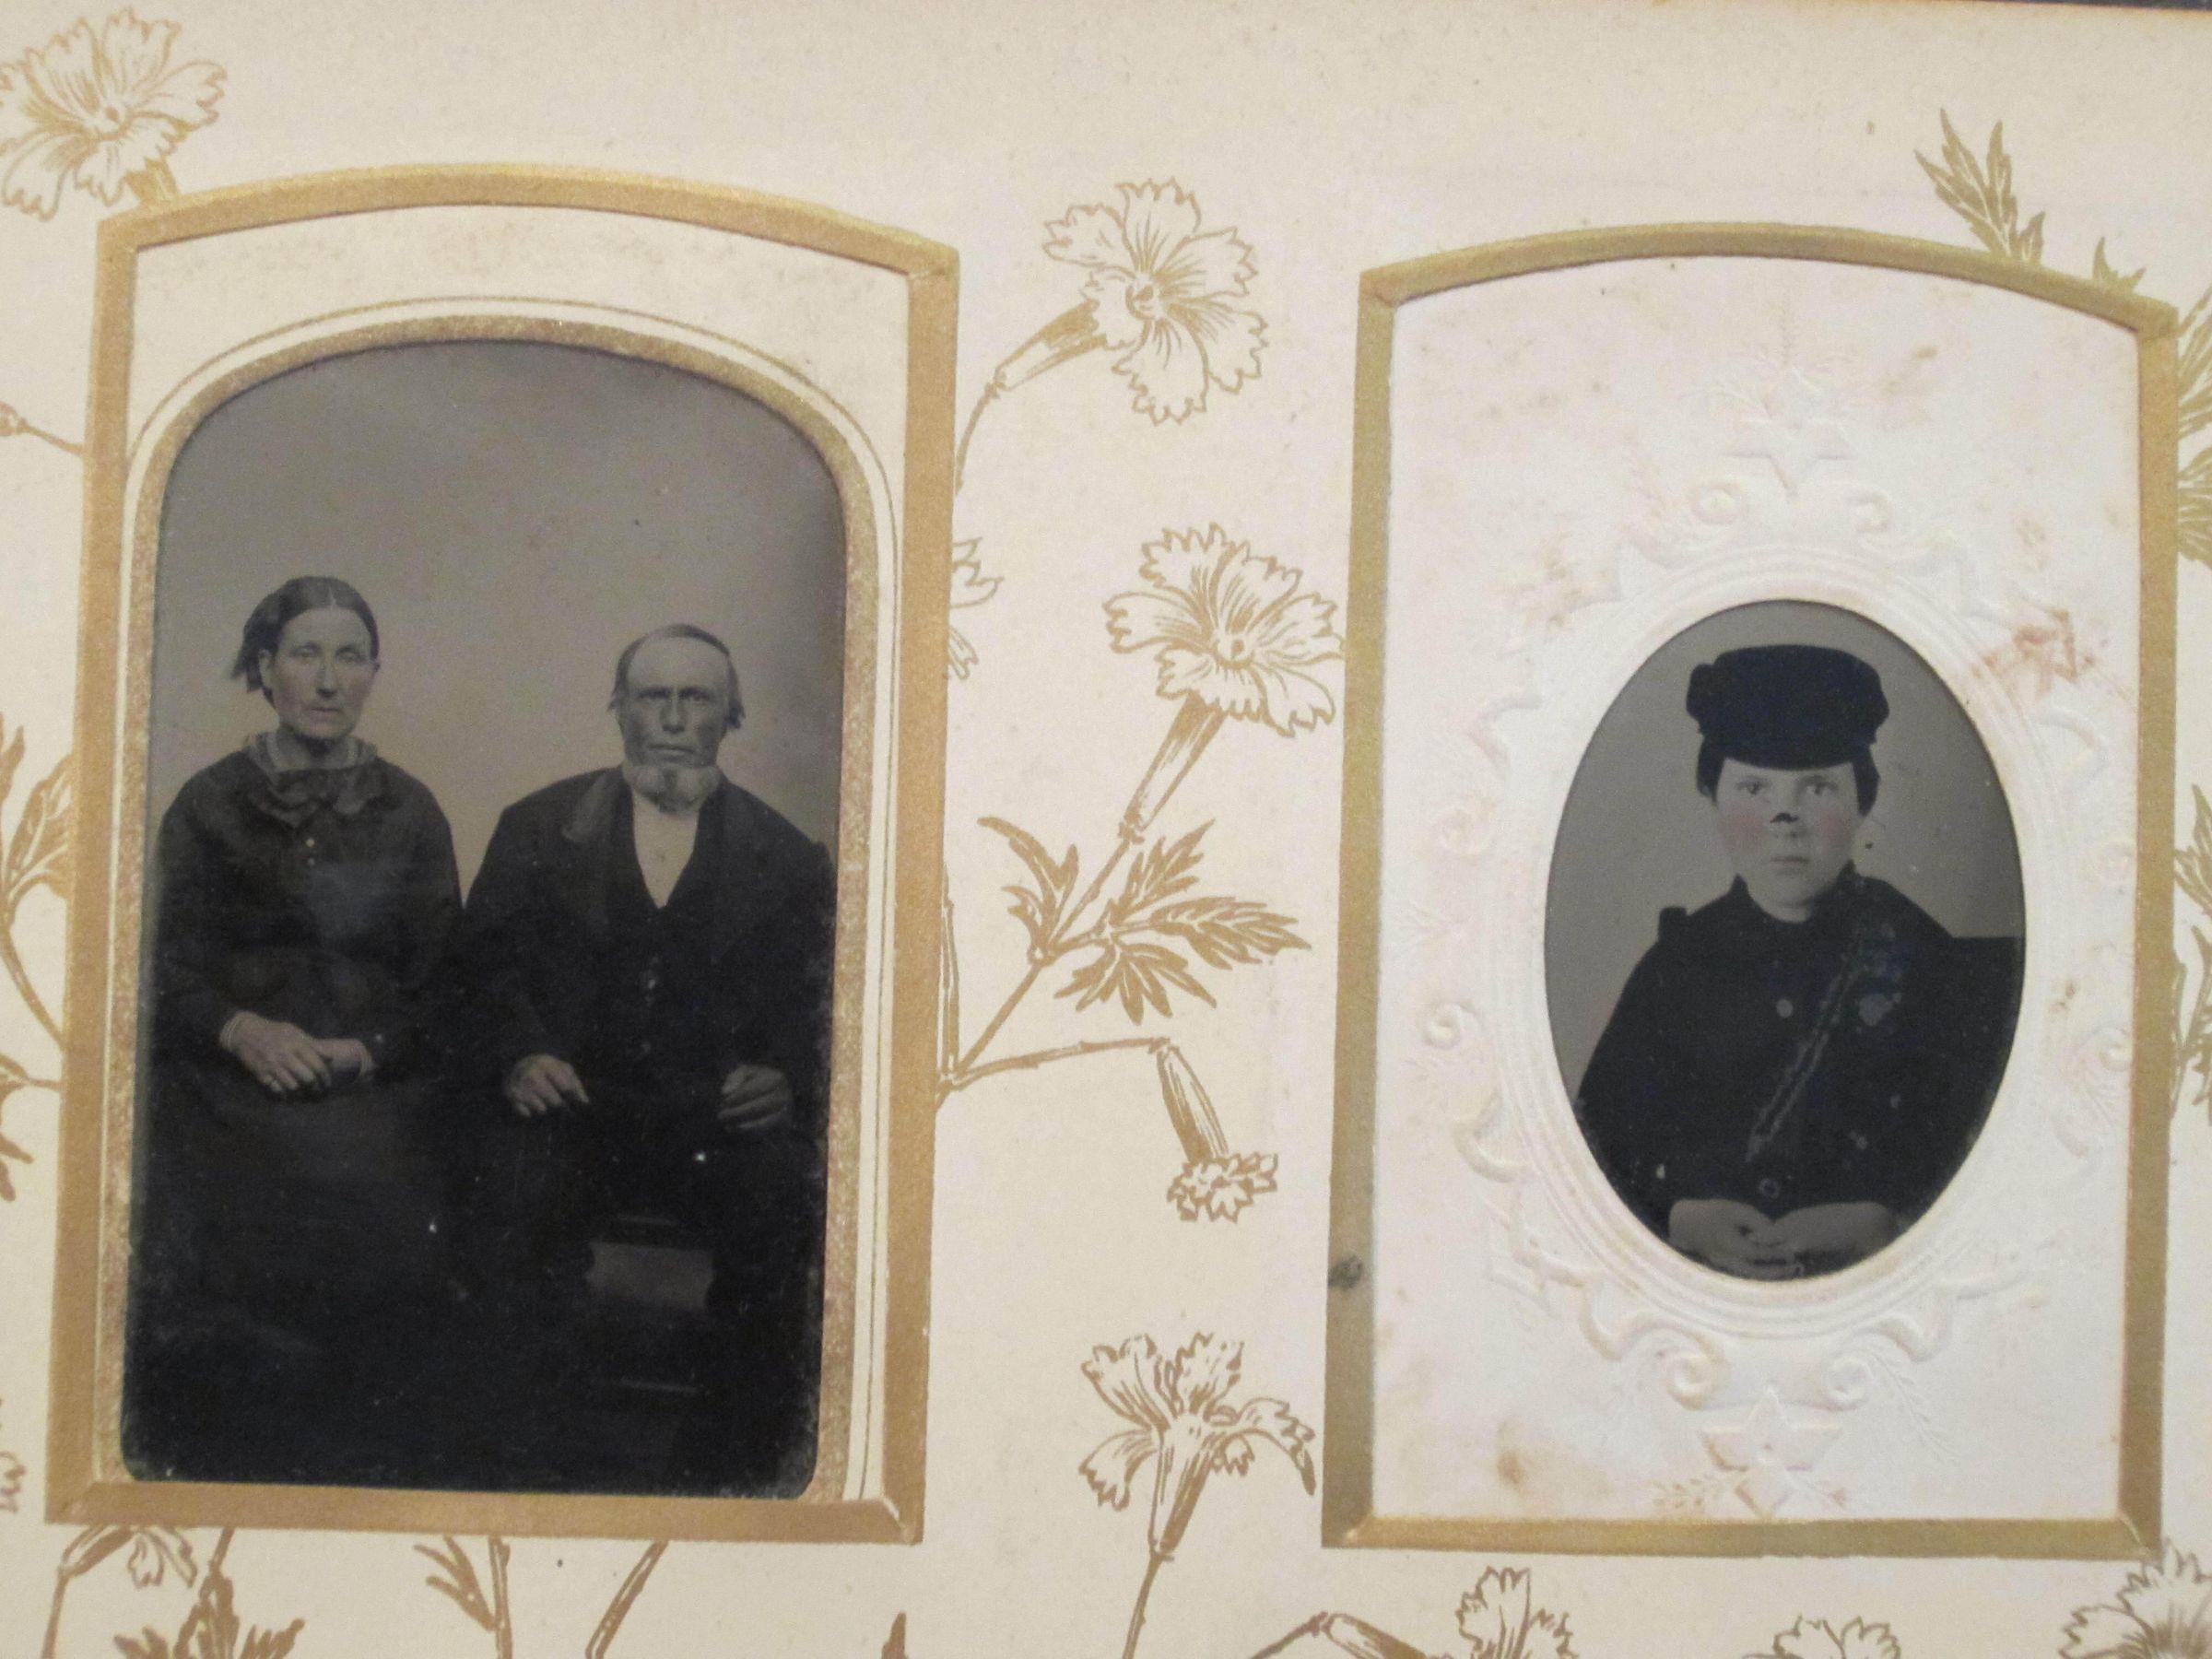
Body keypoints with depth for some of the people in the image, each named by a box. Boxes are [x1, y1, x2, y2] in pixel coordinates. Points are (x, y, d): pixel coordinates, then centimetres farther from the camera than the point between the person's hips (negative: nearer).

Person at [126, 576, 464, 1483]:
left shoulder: (409, 812, 11)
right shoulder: (207, 805, 11)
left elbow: (442, 984, 9)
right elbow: (172, 973, 7)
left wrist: (366, 1050, -9)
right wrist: (242, 1029, -12)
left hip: (377, 1093, 1)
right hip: (231, 1096, 0)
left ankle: (365, 1470, -8)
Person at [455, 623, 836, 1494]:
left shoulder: (787, 858, 13)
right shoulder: (537, 827, 14)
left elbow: (812, 1006, 9)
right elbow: (486, 962, 9)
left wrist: (785, 1081, -12)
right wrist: (519, 1054, -11)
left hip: (718, 1116, 0)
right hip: (575, 1100, 0)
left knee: (788, 1198, -30)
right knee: (520, 1185, -33)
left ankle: (732, 1460, -15)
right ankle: (540, 1462, -22)